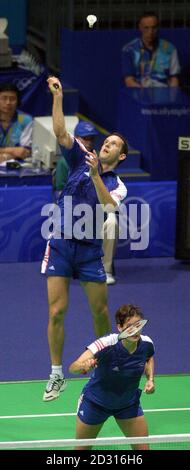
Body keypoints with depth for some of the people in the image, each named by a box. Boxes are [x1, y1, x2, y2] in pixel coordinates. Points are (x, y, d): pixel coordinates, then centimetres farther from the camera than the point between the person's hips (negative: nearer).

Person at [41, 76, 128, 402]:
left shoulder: (117, 185, 3)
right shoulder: (81, 160, 6)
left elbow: (108, 205, -18)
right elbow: (60, 132, -5)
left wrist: (95, 175, -29)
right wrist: (57, 97, -15)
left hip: (90, 250, 0)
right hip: (61, 244, 0)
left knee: (100, 311, 6)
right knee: (57, 311, -6)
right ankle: (57, 375, 3)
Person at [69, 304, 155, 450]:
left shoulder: (146, 344, -19)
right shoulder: (107, 345, -34)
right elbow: (73, 367, -44)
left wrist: (150, 379, -8)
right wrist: (84, 365, -66)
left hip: (128, 404, 4)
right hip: (95, 403, -3)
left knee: (143, 448, 2)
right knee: (82, 449, 12)